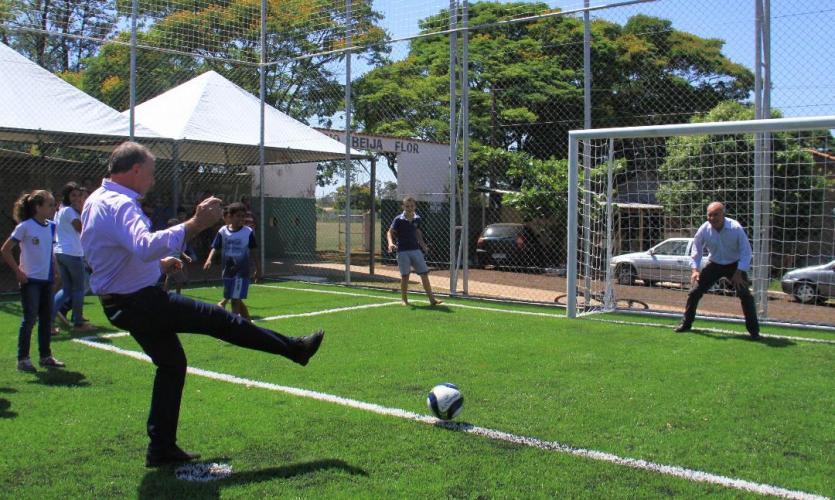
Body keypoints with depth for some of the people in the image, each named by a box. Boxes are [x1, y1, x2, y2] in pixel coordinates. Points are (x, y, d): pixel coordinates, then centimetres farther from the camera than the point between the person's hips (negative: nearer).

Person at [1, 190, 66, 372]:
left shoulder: (51, 226, 7)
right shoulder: (25, 226, -12)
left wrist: (55, 268, 9)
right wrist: (18, 272, -12)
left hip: (47, 280, 6)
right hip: (30, 280, -6)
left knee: (46, 319, 11)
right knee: (30, 319, -3)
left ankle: (46, 356, 21)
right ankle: (23, 359, 7)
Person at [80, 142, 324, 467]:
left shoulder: (96, 201, 12)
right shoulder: (119, 205, -22)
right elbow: (146, 246, -42)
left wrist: (158, 264, 20)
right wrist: (195, 224, -45)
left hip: (119, 304, 10)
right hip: (141, 303, -10)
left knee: (171, 363, 16)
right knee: (218, 319, -3)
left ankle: (161, 448, 20)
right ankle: (295, 349, 6)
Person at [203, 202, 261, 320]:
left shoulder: (248, 232, -3)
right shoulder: (222, 231, 0)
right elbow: (215, 247, -3)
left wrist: (258, 269, 7)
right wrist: (209, 259, -22)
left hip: (242, 272, -3)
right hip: (227, 271, 3)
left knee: (236, 300, -9)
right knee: (237, 301, 13)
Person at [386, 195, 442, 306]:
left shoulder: (417, 219, 6)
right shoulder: (398, 220, -7)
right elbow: (390, 232, -8)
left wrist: (422, 244, 16)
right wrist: (391, 243, -26)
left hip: (416, 250, 4)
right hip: (402, 251, -4)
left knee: (424, 274, 0)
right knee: (405, 276, 1)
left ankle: (431, 299, 3)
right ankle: (404, 300, 15)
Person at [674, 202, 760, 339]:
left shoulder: (736, 228, -24)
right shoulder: (704, 230, -16)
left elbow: (746, 252, -17)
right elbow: (696, 251, -1)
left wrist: (739, 273, -24)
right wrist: (694, 269, -13)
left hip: (734, 265, -2)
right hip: (714, 264, 3)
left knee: (746, 295, -15)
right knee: (694, 292, -3)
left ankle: (753, 330, -2)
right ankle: (686, 324, 13)